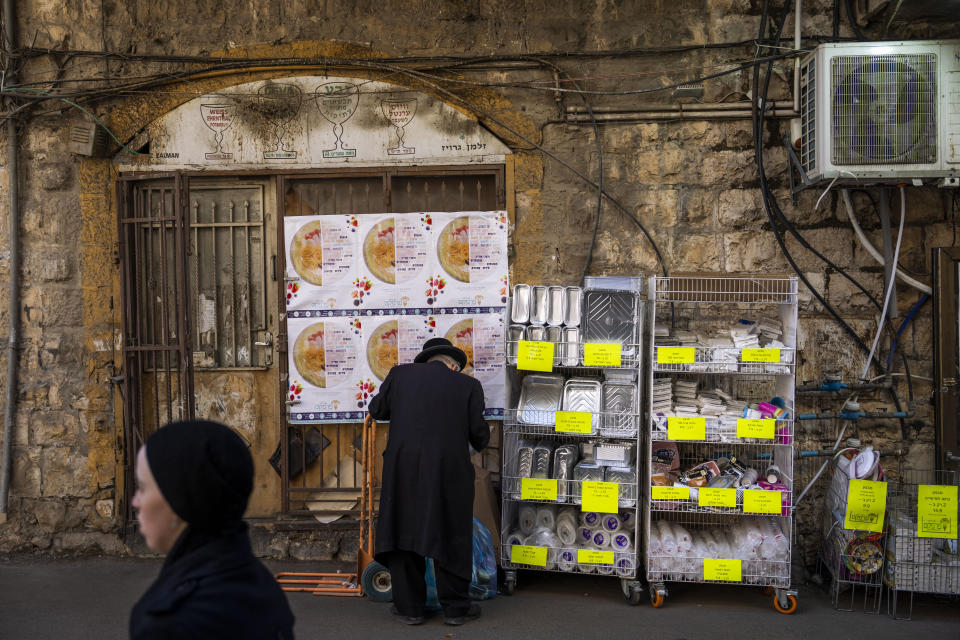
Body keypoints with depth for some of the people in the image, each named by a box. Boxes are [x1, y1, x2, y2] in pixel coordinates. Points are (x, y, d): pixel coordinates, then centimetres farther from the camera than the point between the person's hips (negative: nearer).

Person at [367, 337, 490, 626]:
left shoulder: (401, 374, 4)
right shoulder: (468, 385, 0)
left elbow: (377, 410, 14)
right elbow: (479, 434, -2)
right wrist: (479, 442, 21)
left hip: (403, 469, 1)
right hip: (449, 470, -1)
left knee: (404, 532, 13)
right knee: (451, 536, 11)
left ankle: (409, 607, 20)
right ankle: (455, 607, 20)